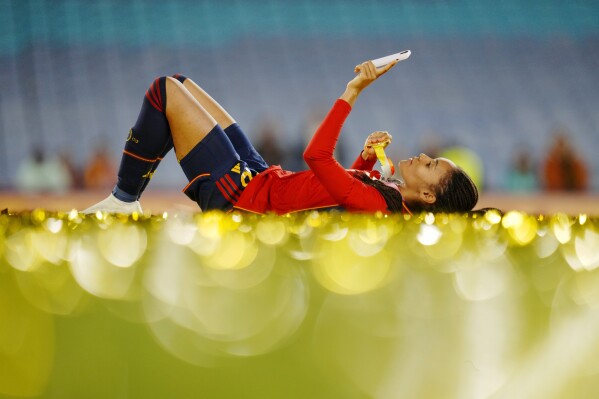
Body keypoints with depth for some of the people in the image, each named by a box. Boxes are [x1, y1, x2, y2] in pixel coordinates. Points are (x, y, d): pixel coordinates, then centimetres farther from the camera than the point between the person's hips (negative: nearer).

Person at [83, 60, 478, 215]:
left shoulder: (373, 205, -30)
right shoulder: (388, 193, -2)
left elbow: (316, 156, -34)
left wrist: (353, 91, -33)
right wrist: (368, 157, 0)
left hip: (236, 195, -10)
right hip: (260, 174, 10)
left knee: (166, 91, -11)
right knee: (177, 84, 16)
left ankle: (123, 201, 3)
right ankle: (125, 196, 22)